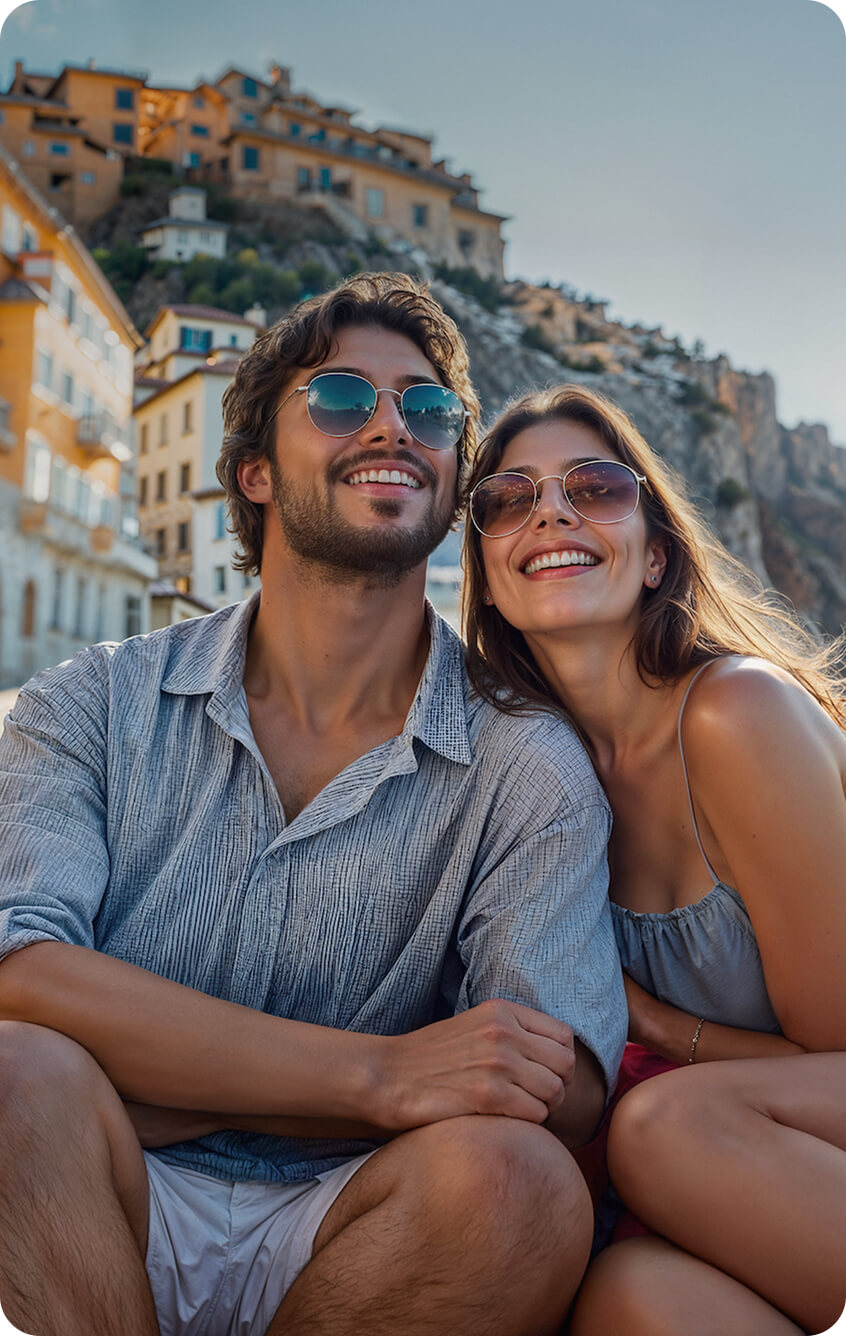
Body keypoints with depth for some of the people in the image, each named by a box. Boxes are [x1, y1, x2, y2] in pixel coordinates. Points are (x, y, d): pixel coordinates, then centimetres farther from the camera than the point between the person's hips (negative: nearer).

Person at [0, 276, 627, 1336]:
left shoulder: (526, 768, -4)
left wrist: (149, 1093, -19)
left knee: (509, 1174, -30)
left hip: (340, 1239, 2)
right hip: (106, 1220, -1)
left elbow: (565, 1091, -15)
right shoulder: (92, 706, -1)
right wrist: (378, 1073, -26)